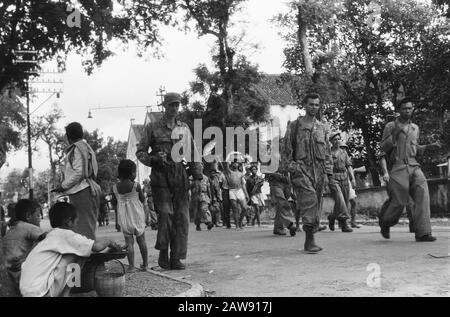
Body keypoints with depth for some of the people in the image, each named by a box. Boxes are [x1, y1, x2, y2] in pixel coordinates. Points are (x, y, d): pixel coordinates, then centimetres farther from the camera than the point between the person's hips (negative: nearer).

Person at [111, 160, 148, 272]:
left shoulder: (115, 188, -3)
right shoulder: (136, 185, -11)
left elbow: (114, 203, 4)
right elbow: (143, 200, -1)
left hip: (124, 219, 1)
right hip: (137, 217, -1)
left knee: (129, 242, 4)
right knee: (141, 240, 12)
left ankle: (131, 266, 0)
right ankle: (145, 264, 19)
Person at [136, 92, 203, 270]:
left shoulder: (184, 128, 16)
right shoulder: (153, 127, 6)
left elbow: (193, 154, 16)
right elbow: (140, 152, 6)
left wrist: (197, 177, 7)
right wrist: (154, 159, -14)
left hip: (180, 177, 3)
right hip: (161, 176, -3)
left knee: (182, 217, -1)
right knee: (165, 215, -11)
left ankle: (176, 258, 6)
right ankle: (163, 253, 6)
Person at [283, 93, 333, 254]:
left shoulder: (323, 127, 18)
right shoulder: (294, 125, 8)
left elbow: (327, 151, 19)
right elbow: (287, 149, 6)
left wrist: (329, 172, 12)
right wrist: (292, 166, -7)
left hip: (319, 169, 4)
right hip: (302, 168, -4)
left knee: (317, 205, 4)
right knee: (309, 199, -21)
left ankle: (310, 240, 15)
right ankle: (310, 240, -24)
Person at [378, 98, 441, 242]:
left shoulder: (415, 128, 18)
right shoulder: (391, 127, 2)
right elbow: (383, 151, -1)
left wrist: (430, 146, 14)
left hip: (413, 167, 4)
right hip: (397, 168, -4)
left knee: (422, 194, -16)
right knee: (399, 202, -6)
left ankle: (422, 233, -17)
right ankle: (384, 223, 25)